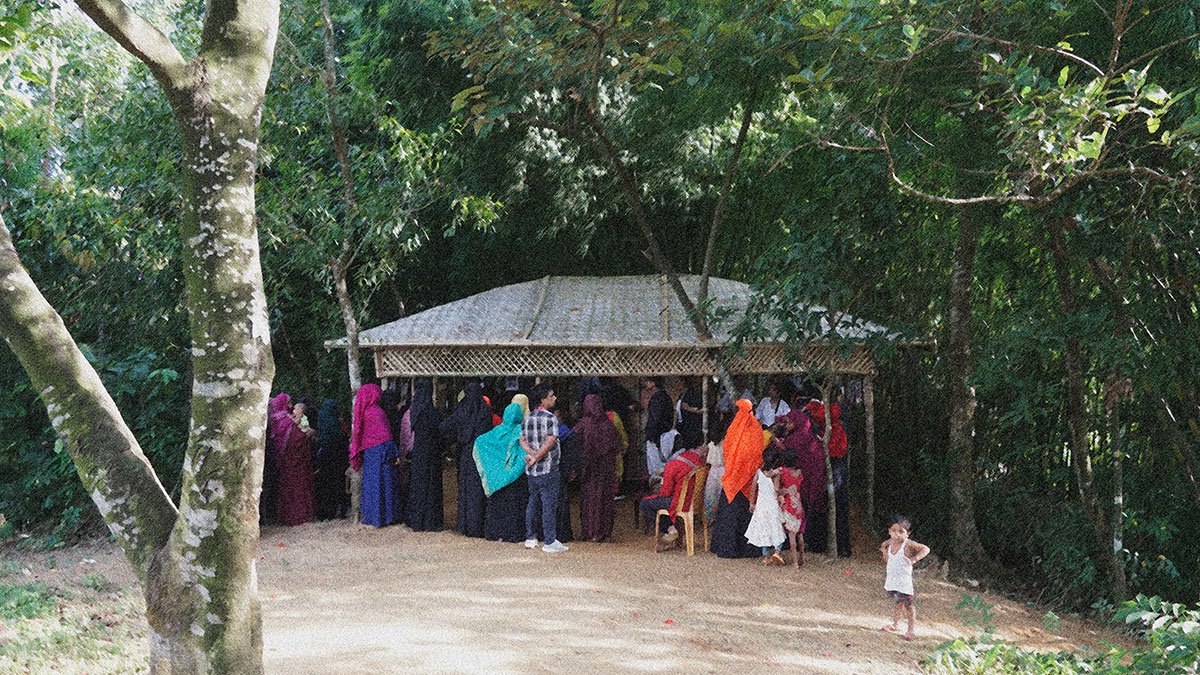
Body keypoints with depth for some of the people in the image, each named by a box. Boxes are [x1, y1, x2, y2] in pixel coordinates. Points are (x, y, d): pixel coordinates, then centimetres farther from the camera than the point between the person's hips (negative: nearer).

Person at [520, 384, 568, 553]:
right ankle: (549, 542, -1)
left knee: (532, 503, 16)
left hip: (531, 469, 7)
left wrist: (532, 454, -6)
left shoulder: (528, 418, 10)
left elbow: (522, 440, 7)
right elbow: (550, 442, -20)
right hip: (548, 469, -7)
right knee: (549, 505, -3)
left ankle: (530, 538, 21)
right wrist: (537, 457, -13)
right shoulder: (550, 418, -13)